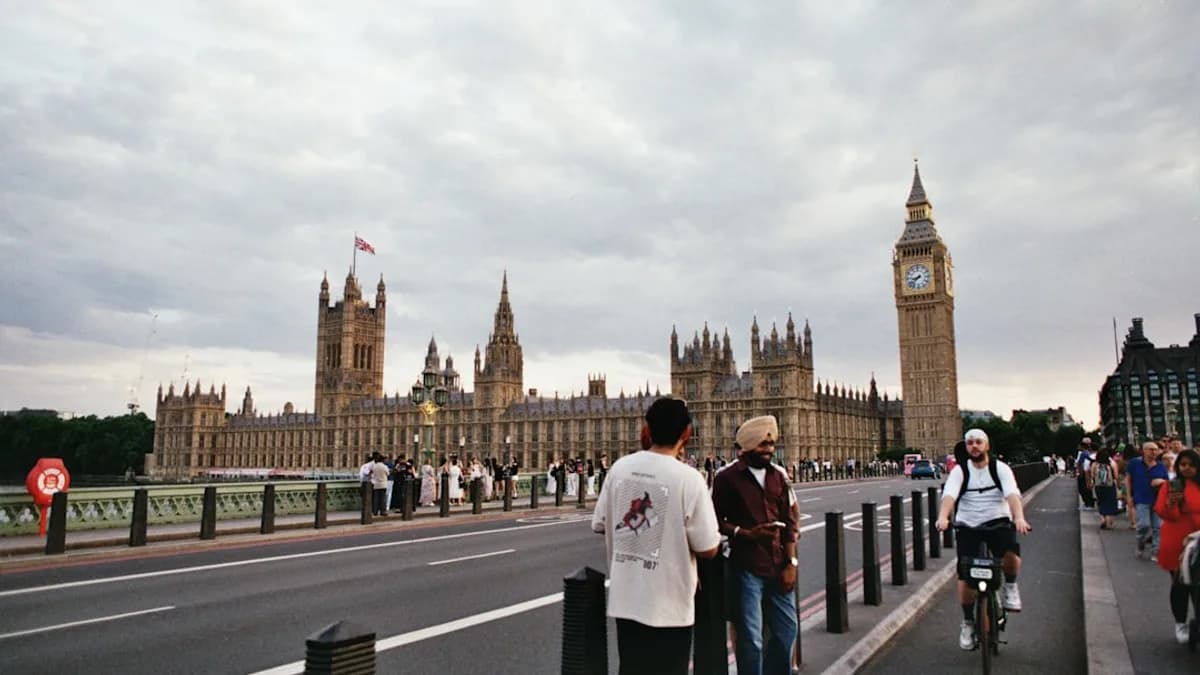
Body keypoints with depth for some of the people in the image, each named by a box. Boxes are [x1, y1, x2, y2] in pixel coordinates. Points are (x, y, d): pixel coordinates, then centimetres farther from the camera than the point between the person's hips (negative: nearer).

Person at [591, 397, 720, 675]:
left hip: (624, 598, 4)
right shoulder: (688, 478, -17)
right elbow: (708, 549, -13)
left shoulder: (619, 468, -3)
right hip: (669, 605, -4)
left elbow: (600, 526, 6)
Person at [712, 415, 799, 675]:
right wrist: (746, 534, -20)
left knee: (787, 630, 13)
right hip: (746, 568, -5)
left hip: (778, 566, 5)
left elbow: (789, 521, 8)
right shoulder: (727, 477, -7)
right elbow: (716, 521, -6)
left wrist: (790, 563, 2)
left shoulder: (778, 475, 8)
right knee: (750, 639, 0)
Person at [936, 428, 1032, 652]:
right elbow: (949, 495, -19)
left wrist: (1019, 517, -39)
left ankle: (1010, 585, 3)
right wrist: (943, 517, -39)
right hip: (968, 526, 1)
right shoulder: (960, 471, -1)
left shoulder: (1000, 468, -2)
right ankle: (968, 622, 16)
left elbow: (1012, 494, -19)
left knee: (1011, 554, -31)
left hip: (998, 521, 0)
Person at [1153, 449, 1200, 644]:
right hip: (1176, 544, -2)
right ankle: (1180, 624, 23)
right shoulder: (1170, 485, -3)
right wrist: (1170, 503, -29)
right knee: (1179, 585, 7)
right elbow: (1161, 512, -10)